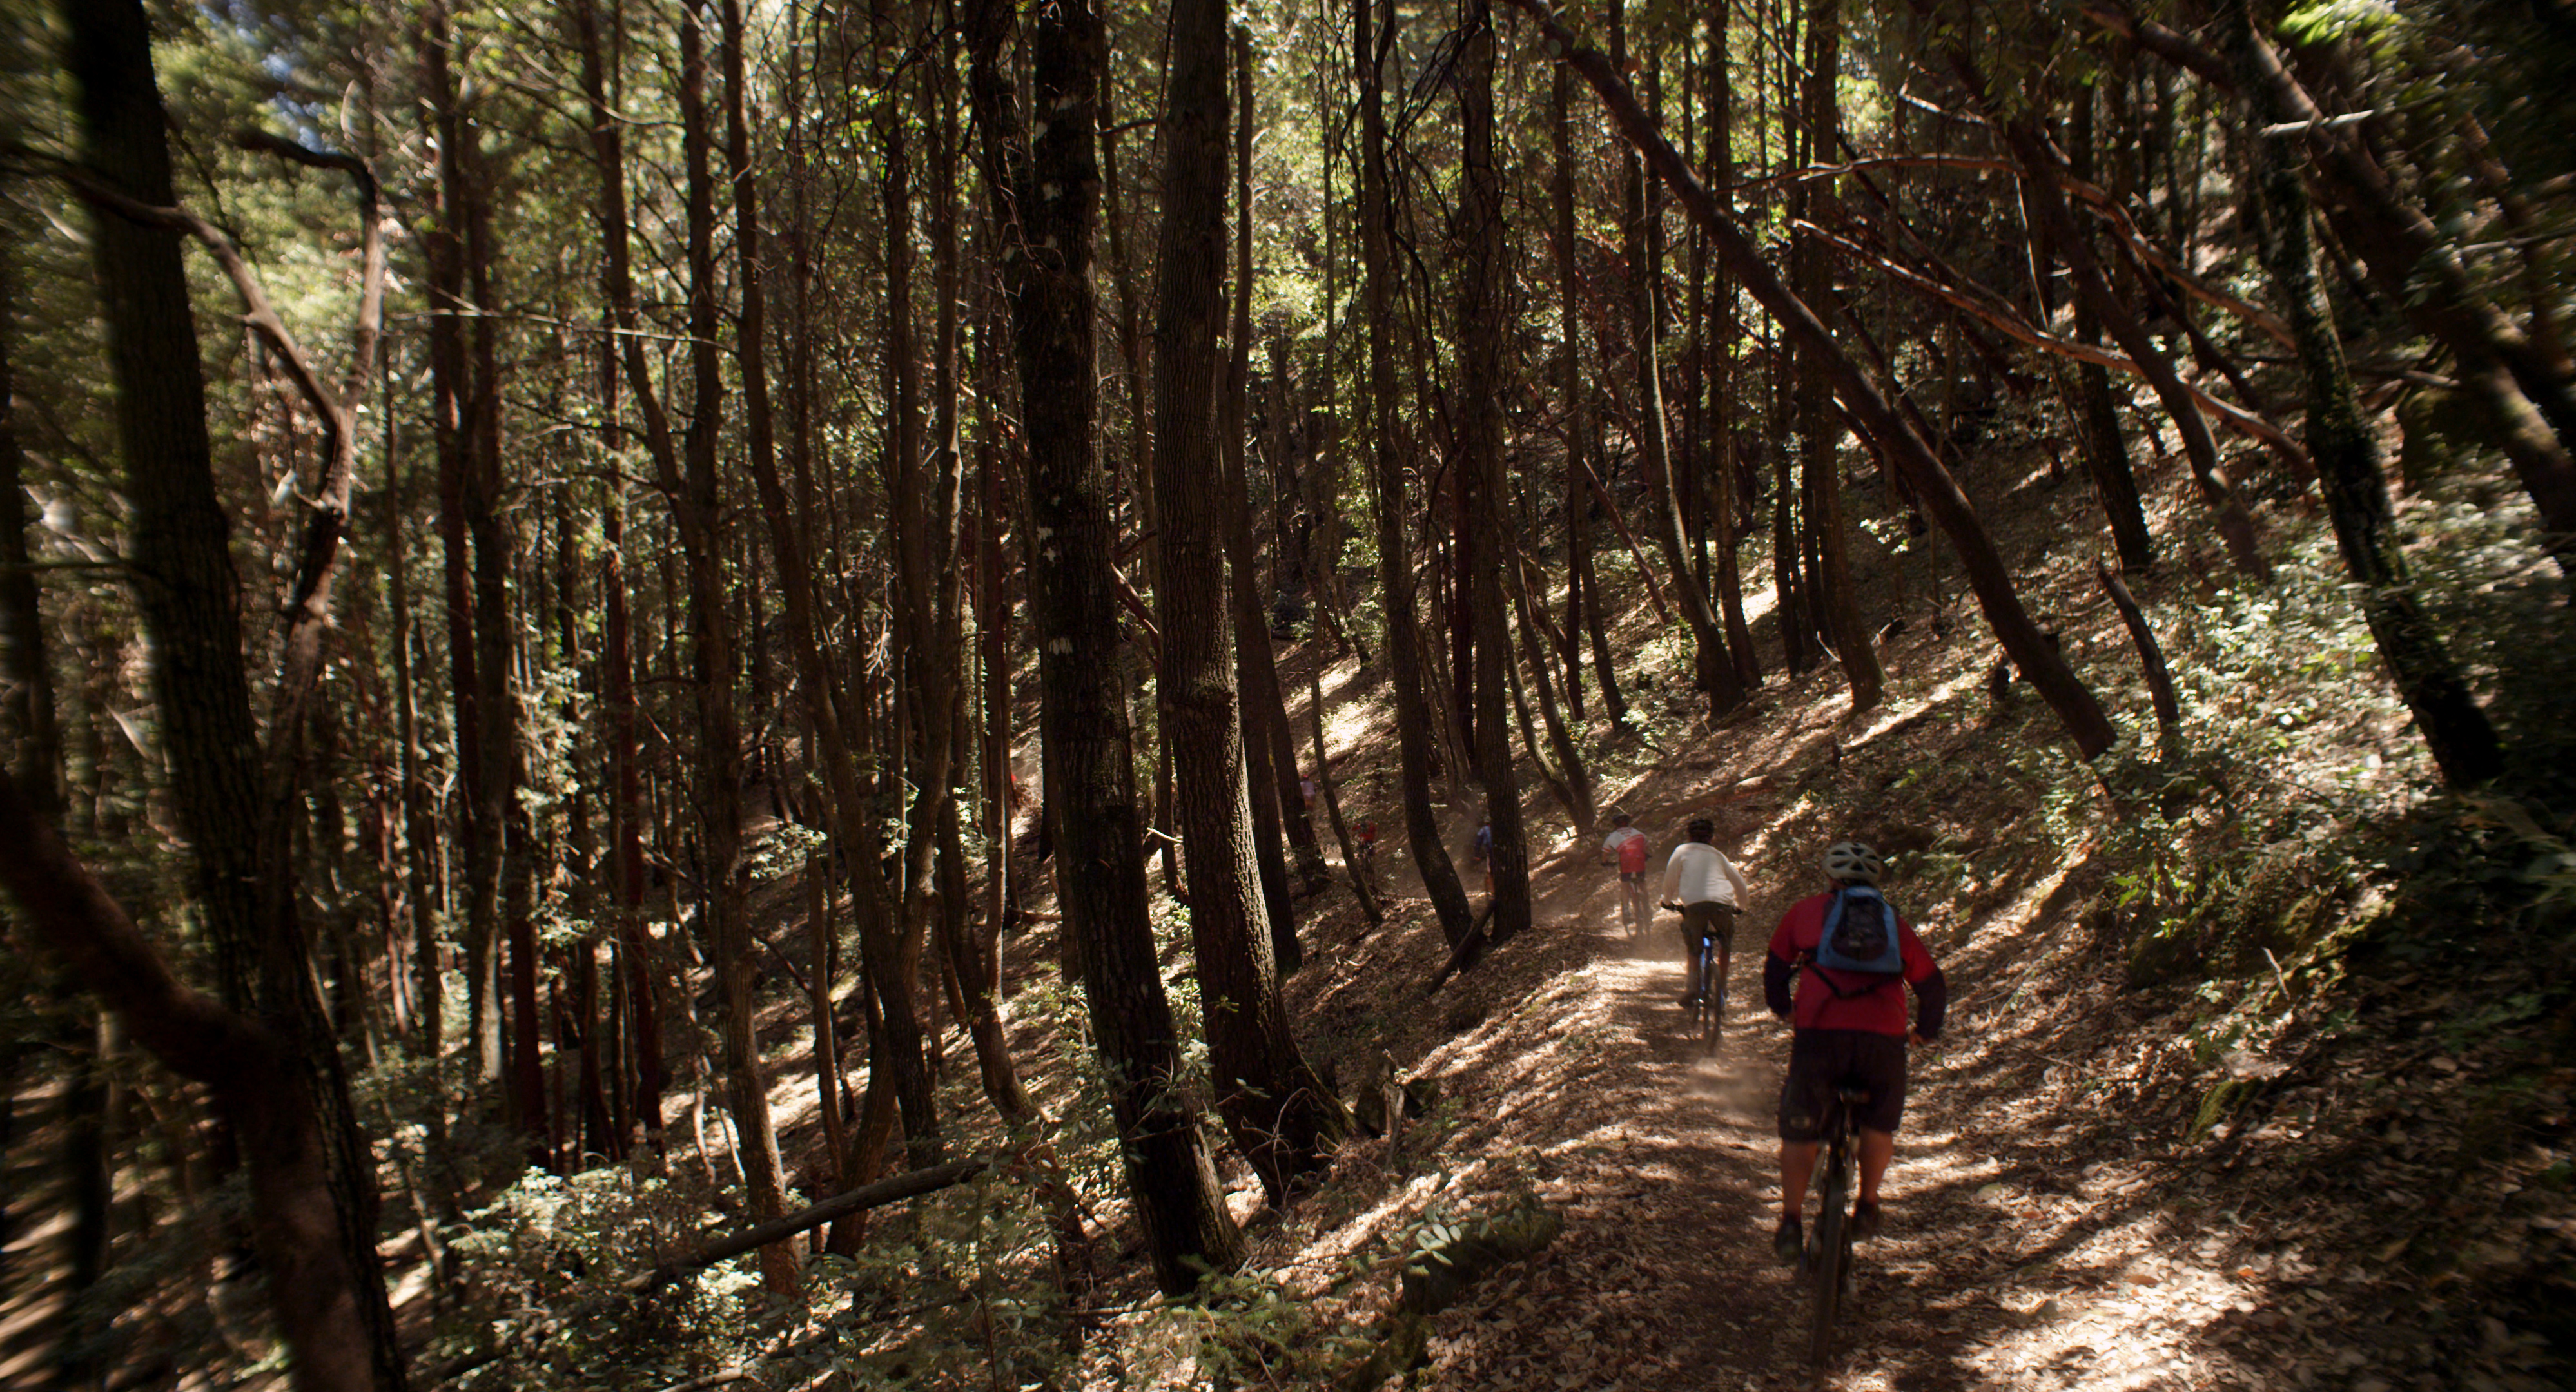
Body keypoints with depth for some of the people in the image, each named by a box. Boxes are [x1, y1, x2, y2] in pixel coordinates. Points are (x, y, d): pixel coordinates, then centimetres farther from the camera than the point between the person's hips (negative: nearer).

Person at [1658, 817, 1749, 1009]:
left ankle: (1695, 986, -2)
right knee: (1726, 943, 25)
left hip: (1694, 904, -2)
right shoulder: (1718, 855, 25)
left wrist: (1668, 900, 31)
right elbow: (1739, 883, 27)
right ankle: (1722, 985, 23)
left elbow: (1670, 880, 14)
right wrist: (1740, 905, 43)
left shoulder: (1682, 850, 17)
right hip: (1722, 904, 2)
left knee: (1692, 946, 14)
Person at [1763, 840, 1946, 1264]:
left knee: (1799, 1130, 13)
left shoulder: (1805, 911, 19)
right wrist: (1924, 1032, 35)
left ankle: (1791, 1224, 9)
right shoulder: (1896, 922, 21)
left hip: (1819, 1034, -1)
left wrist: (1785, 1011, 40)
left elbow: (1775, 971, 22)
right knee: (1879, 1123, 27)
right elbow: (1933, 986, 18)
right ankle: (1867, 1207, 29)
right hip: (1884, 1038, 1)